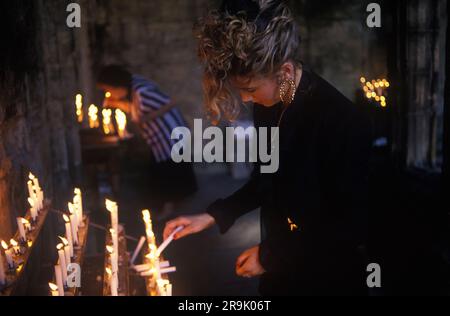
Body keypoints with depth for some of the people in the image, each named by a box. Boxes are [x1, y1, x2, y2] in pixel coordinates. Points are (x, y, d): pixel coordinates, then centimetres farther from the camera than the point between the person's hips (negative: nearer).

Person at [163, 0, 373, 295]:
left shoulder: (346, 122, -26)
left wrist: (269, 255, -15)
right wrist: (212, 216, 0)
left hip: (327, 279, -6)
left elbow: (353, 226, -19)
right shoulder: (268, 106, -4)